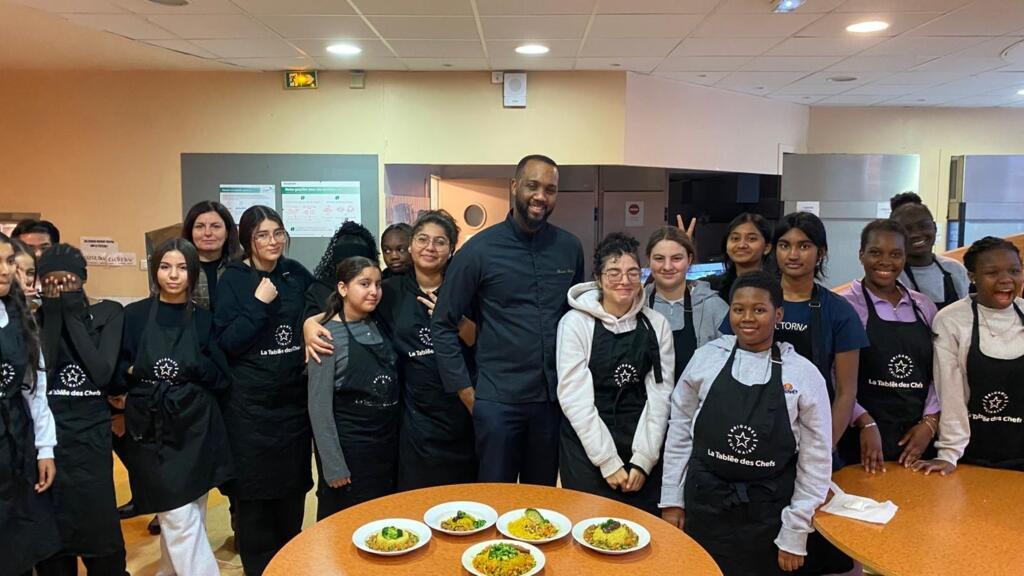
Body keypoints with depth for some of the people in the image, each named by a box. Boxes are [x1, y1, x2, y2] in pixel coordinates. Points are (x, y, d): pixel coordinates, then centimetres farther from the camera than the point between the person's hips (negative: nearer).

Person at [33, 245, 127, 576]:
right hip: (48, 432, 1)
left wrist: (73, 317, -11)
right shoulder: (37, 318, 1)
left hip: (92, 431, -1)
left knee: (99, 526, 5)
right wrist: (53, 317, -11)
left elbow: (103, 373, -12)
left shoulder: (108, 313, -1)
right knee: (52, 527, 8)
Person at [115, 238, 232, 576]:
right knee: (180, 518, -6)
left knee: (183, 517, 12)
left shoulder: (204, 319, 5)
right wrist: (134, 371, -14)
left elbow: (219, 377, 2)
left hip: (195, 428, 2)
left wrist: (192, 365, -13)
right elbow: (116, 372, 5)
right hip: (152, 429, -2)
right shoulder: (134, 315, 1)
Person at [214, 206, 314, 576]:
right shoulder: (232, 279, -5)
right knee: (253, 487, 4)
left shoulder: (296, 274, 4)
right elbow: (225, 342, -13)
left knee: (294, 483, 11)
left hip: (295, 397, 3)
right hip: (250, 402, -3)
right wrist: (259, 304, -19)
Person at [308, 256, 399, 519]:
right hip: (349, 448, -6)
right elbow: (319, 406, -14)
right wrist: (333, 465, -15)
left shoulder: (380, 327, 5)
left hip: (389, 445, 6)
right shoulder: (329, 336, -13)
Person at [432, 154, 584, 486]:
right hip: (498, 400, -3)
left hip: (554, 397, 3)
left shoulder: (570, 248, 3)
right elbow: (443, 325, -3)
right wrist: (465, 390, -6)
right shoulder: (479, 250, -6)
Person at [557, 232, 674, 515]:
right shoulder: (575, 322, -6)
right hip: (587, 449, -2)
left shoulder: (656, 324, 3)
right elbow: (574, 397, -10)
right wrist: (608, 461, -12)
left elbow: (659, 393, 1)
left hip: (644, 452, 3)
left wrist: (643, 459, -7)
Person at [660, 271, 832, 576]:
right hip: (703, 504, 1)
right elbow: (680, 431, 4)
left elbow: (816, 459, -2)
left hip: (768, 513, -1)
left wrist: (795, 534, -1)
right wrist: (672, 499, 4)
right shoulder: (706, 358, -3)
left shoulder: (804, 375, -6)